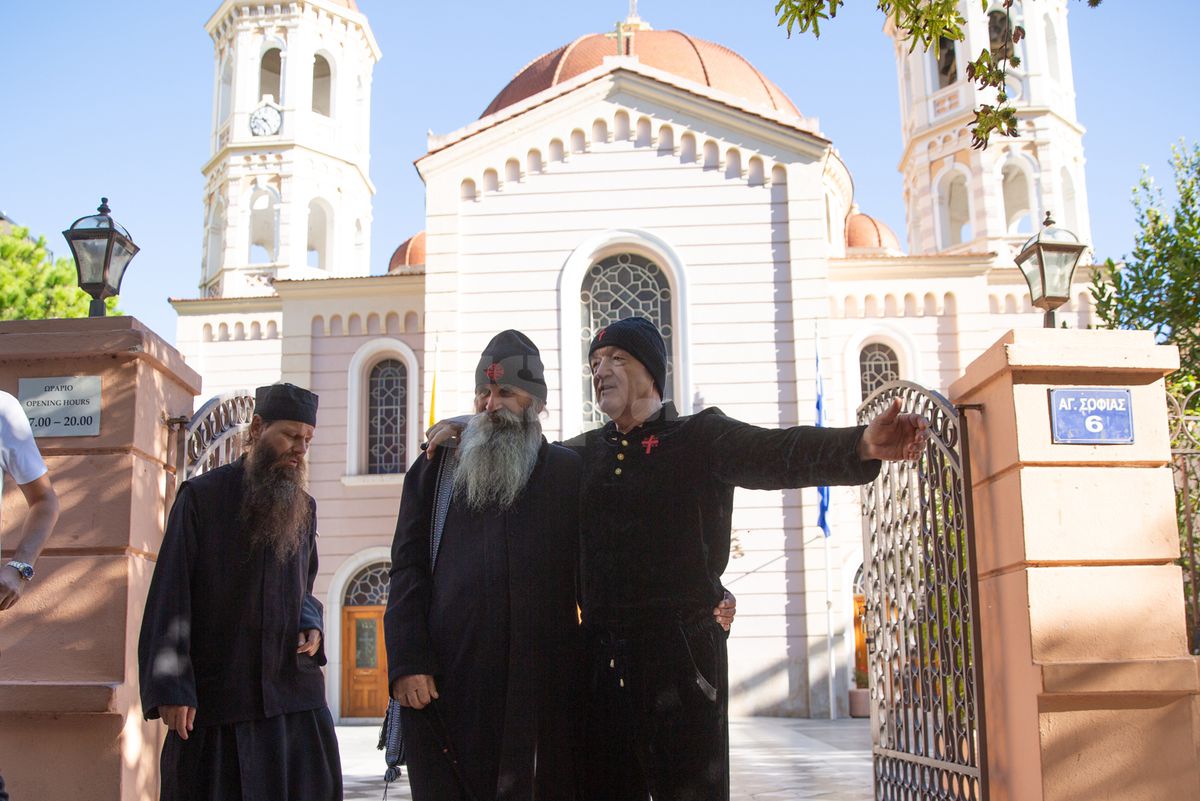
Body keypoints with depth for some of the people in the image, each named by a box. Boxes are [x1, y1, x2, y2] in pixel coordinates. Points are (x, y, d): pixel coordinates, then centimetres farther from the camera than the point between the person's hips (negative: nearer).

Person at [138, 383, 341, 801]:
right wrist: (170, 688, -13)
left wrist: (311, 626, 1)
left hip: (293, 690, 4)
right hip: (214, 694, -4)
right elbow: (171, 595, -6)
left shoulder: (304, 508, 13)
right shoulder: (201, 496, -2)